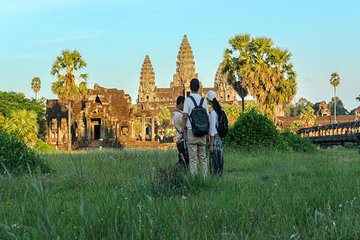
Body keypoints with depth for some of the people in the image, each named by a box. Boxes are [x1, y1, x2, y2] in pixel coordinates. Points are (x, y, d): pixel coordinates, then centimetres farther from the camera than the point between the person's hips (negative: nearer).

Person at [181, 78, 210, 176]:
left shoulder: (188, 99, -5)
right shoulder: (203, 100, 8)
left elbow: (185, 117, -10)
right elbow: (207, 117, 8)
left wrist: (182, 132, -8)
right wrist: (208, 132, 14)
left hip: (192, 131, -4)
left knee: (193, 158, -3)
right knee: (203, 157, 10)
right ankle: (205, 177, 7)